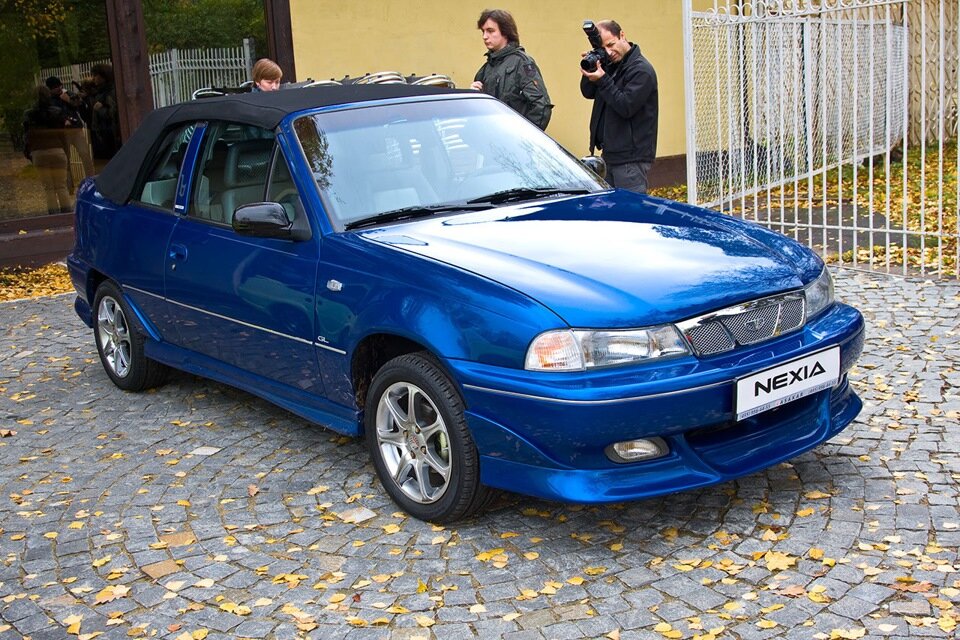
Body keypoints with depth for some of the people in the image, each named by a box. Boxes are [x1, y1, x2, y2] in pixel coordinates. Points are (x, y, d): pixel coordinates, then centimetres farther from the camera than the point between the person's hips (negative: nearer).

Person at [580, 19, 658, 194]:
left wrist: (602, 80, -20)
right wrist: (590, 71, -5)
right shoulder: (610, 65, 12)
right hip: (611, 153, 9)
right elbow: (589, 93, 12)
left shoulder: (641, 70, -13)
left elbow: (626, 107, -20)